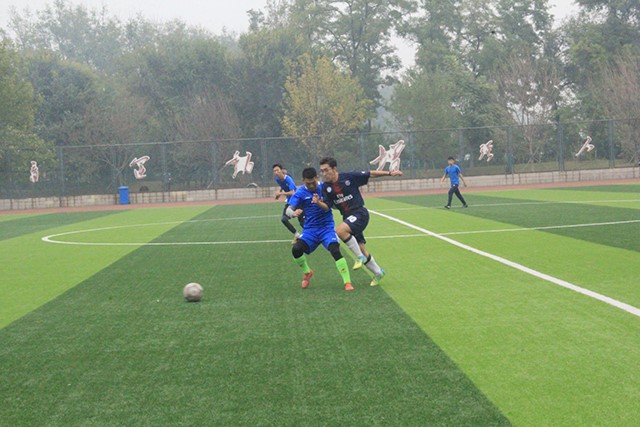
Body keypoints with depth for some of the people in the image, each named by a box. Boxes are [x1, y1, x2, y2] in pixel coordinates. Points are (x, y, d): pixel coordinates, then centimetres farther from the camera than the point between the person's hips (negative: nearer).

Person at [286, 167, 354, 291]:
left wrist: (320, 204, -29)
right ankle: (307, 272, 11)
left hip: (327, 227, -2)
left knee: (335, 250, -24)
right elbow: (288, 210, -12)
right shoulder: (300, 192, -4)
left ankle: (347, 282, -15)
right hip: (310, 229, 2)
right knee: (296, 249, -19)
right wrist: (293, 213, -37)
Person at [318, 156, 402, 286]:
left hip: (359, 212, -6)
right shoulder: (326, 187, 1)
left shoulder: (349, 177, -11)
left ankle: (360, 256, -15)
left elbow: (371, 174, -3)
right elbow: (327, 206, -2)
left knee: (340, 230, -31)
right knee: (361, 249, 10)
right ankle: (378, 272, 30)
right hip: (347, 217, 6)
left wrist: (389, 173, -8)